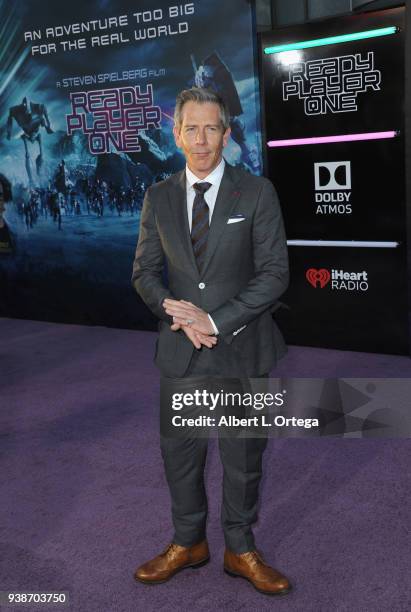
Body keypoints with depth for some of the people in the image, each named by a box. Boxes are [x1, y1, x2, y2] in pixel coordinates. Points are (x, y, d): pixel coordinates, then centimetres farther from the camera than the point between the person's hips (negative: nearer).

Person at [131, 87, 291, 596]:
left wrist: (216, 321, -17)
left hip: (242, 348, -2)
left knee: (243, 457, 11)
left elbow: (275, 272, -10)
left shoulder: (257, 192, -5)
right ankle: (187, 544, 35)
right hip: (180, 348, 3)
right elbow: (145, 270, 7)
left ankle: (240, 551, 31)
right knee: (179, 453, 14)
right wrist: (175, 312, -12)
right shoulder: (159, 196, 5)